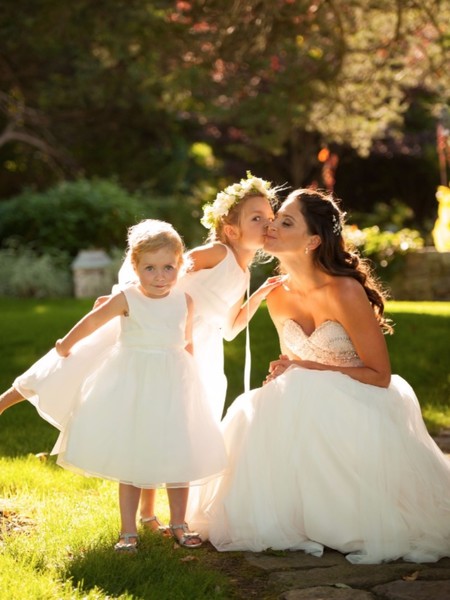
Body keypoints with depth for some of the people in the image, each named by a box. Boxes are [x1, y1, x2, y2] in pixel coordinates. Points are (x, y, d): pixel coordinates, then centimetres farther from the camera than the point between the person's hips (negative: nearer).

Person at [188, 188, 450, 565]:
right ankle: (295, 522, 0)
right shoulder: (278, 297, -1)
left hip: (361, 405, -6)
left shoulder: (345, 292, -22)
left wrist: (309, 370, -21)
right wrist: (279, 377, -8)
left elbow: (379, 375, -17)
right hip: (308, 404, 6)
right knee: (253, 418, -20)